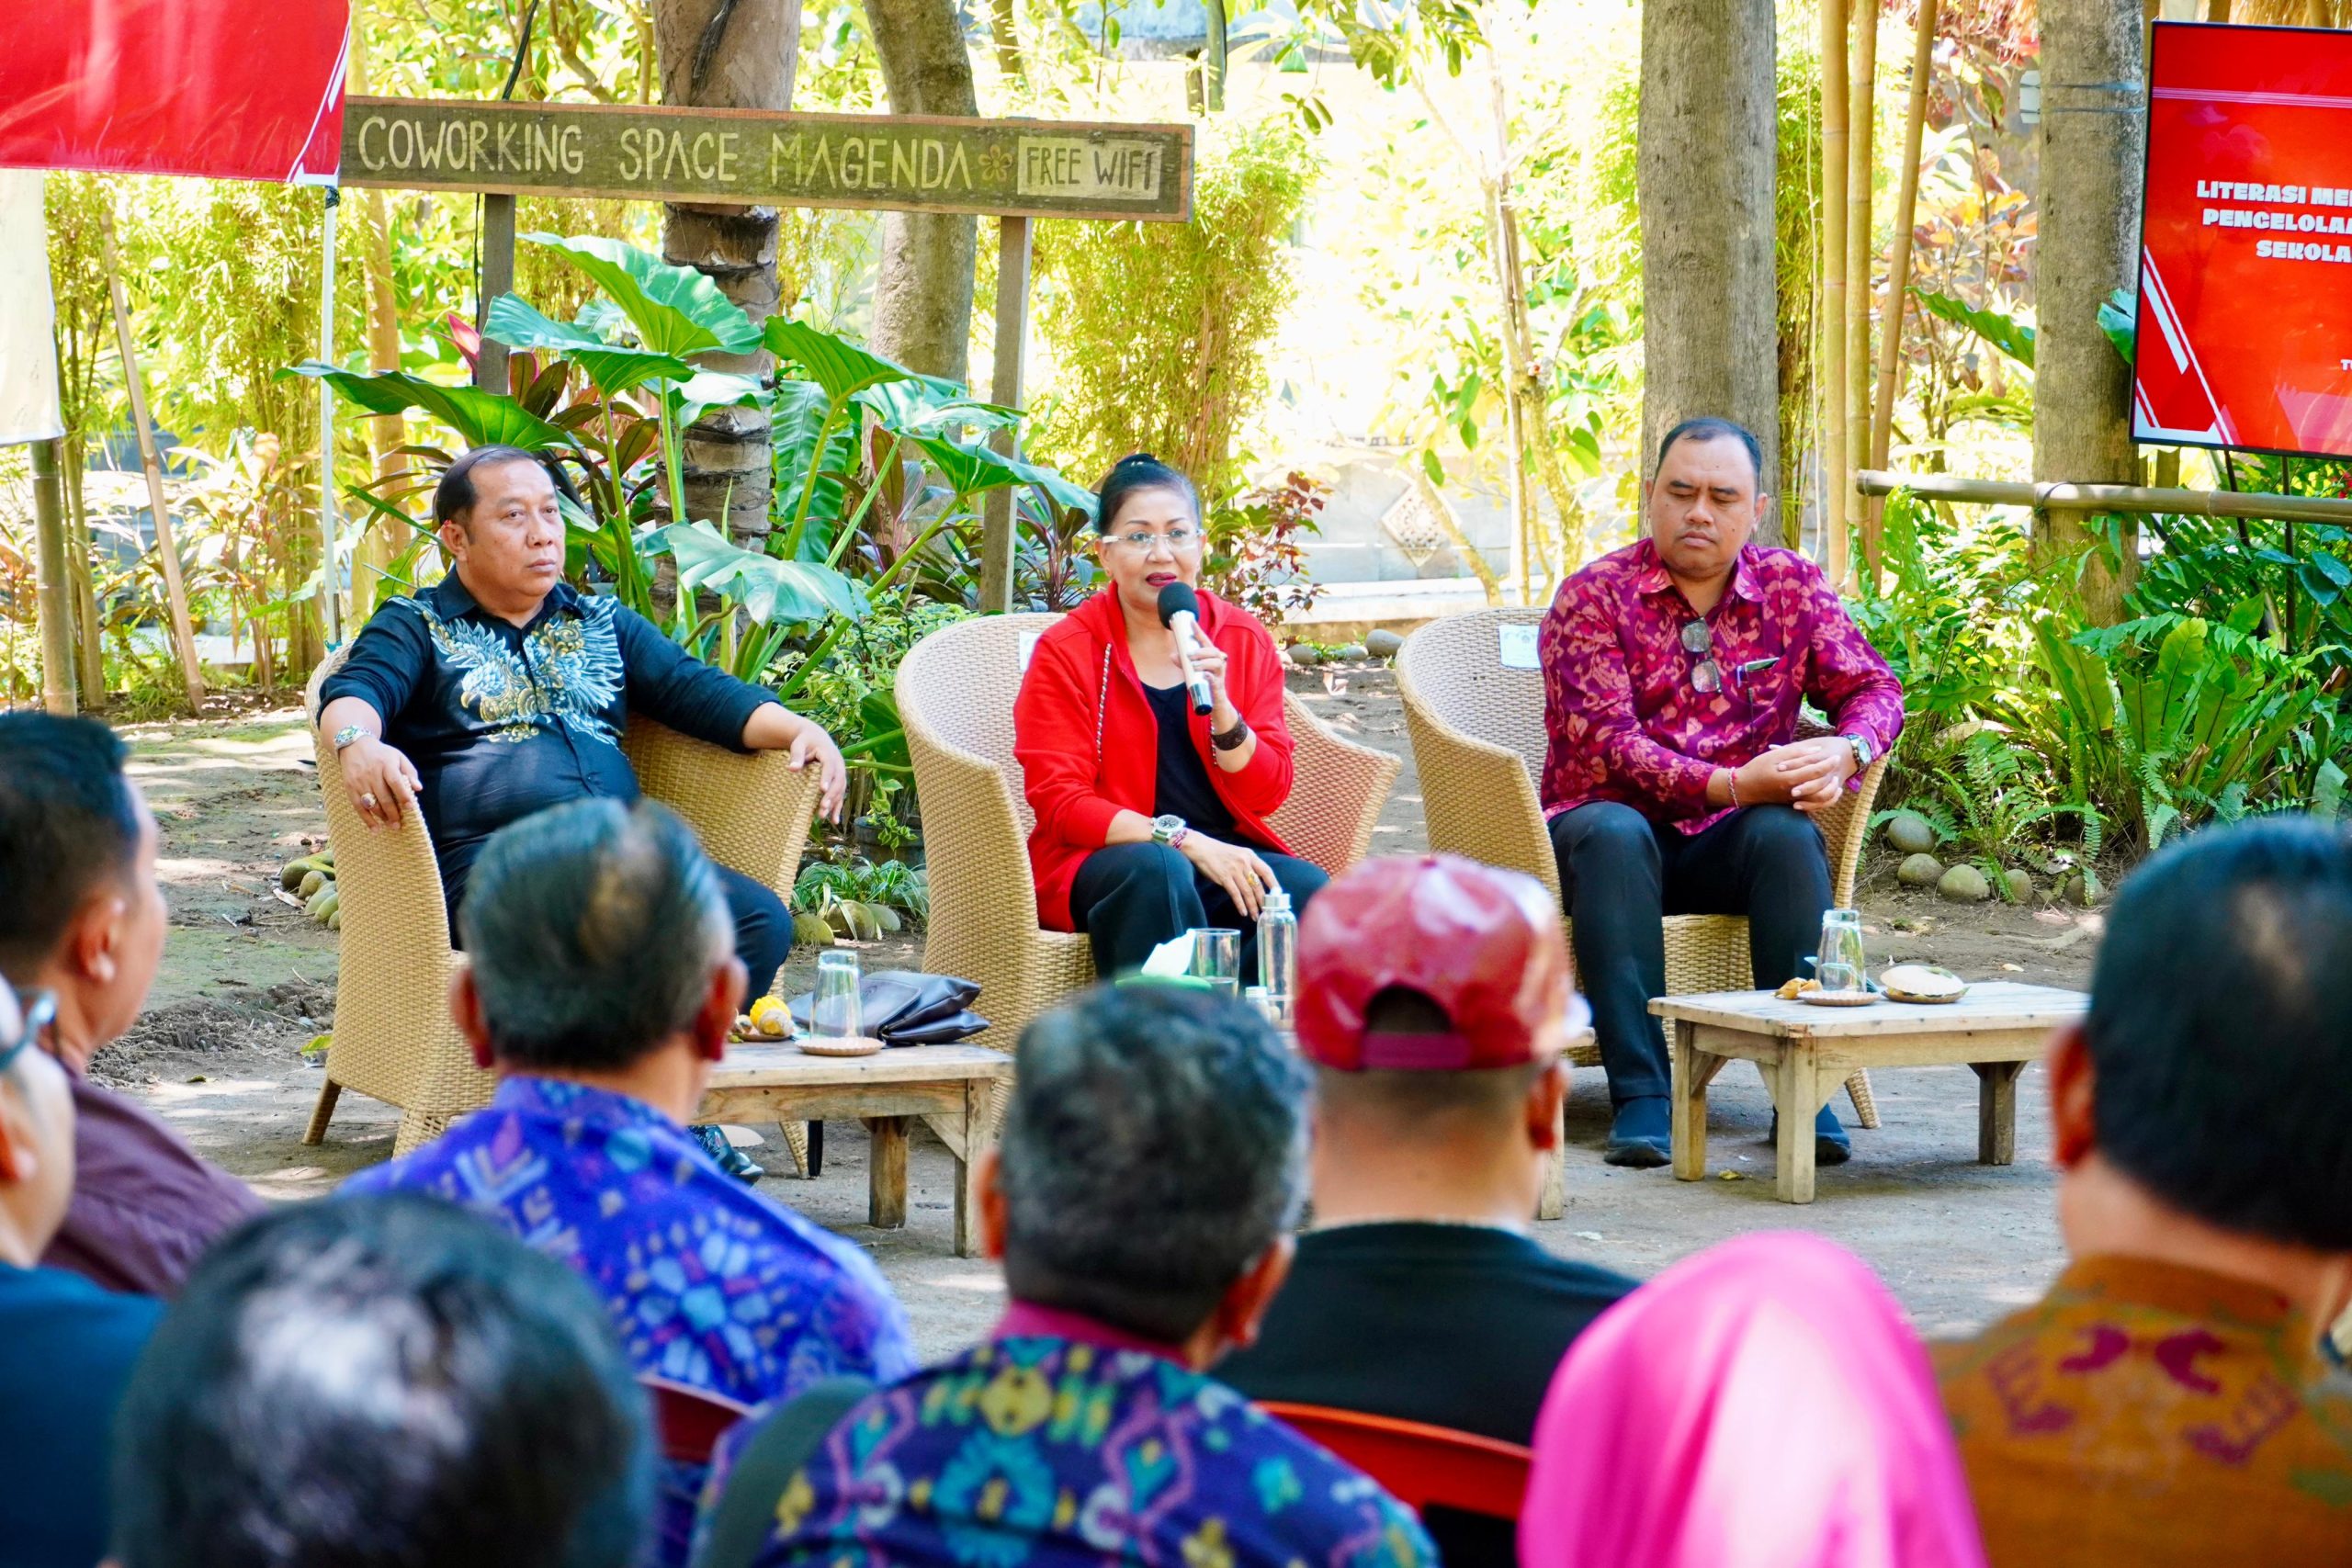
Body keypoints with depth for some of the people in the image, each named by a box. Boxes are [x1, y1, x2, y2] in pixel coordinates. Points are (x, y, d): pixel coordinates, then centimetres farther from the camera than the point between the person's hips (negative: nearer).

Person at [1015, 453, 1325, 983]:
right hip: (1100, 863, -3)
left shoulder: (1243, 640, 9)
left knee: (1307, 890, -29)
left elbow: (1268, 794, 5)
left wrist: (1220, 708, -13)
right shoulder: (1064, 653, -1)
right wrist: (1184, 840, -19)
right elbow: (1059, 801, -8)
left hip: (1225, 855, 3)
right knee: (1158, 872, -38)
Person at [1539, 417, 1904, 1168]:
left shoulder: (1794, 586, 6)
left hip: (1727, 845, 2)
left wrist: (1844, 752, -21)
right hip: (1615, 831, -2)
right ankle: (1640, 1095, -41)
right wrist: (1733, 784, -29)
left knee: (1790, 834, -31)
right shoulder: (1593, 597, -6)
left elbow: (1873, 688, 5)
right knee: (1613, 832, -37)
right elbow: (1604, 742, -16)